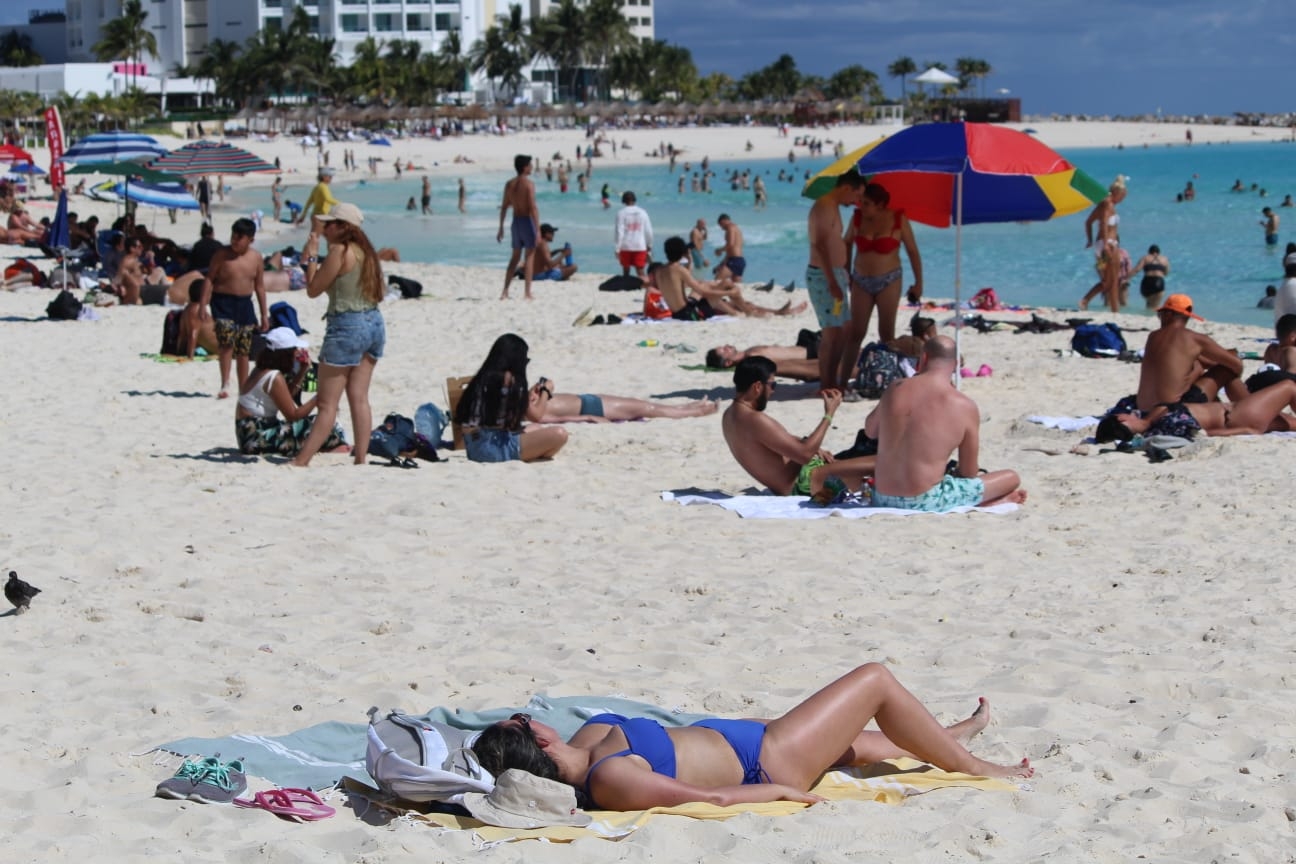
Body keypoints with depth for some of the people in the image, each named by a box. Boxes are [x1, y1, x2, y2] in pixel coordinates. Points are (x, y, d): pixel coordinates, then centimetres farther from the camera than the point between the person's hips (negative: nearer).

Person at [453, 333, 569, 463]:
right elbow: (536, 416, -1)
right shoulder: (508, 379, -9)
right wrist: (546, 390, 15)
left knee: (536, 430, 32)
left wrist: (530, 394, 25)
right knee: (559, 435, -16)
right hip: (492, 445, -9)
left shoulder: (484, 377, 14)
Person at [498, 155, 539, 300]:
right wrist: (538, 229, -17)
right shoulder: (528, 184, -12)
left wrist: (501, 228, 14)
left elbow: (504, 208, 8)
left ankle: (505, 292, 10)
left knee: (515, 258, 14)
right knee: (529, 257, 0)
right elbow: (533, 207, -17)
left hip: (515, 222, 6)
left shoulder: (509, 184, 7)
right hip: (527, 221, -6)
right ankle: (527, 293, -3)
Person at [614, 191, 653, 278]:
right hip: (640, 246, 1)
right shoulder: (642, 212, 2)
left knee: (626, 271, 14)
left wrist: (617, 248, -7)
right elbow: (648, 231, 5)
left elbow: (619, 231, -10)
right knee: (640, 273, -2)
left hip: (626, 247, -1)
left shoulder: (621, 213, -5)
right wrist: (649, 245, 18)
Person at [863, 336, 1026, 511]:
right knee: (1012, 479, 13)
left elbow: (870, 431, 20)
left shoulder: (896, 390, -1)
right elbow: (969, 473, 0)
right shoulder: (965, 408, -9)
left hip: (882, 499, 3)